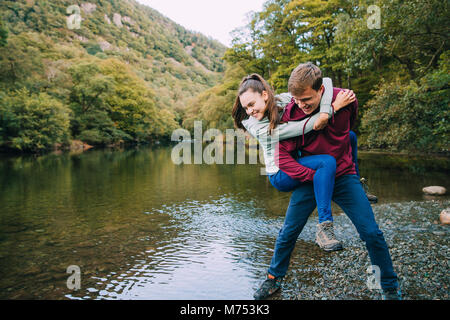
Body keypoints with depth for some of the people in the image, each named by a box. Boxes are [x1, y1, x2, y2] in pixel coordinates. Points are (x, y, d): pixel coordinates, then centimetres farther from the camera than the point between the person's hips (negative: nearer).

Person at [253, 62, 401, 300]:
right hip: (309, 177, 0)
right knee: (288, 232, 1)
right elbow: (283, 156, -13)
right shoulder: (290, 114, -15)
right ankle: (273, 279, 25)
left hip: (344, 176, 1)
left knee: (371, 233, -1)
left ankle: (390, 288, 21)